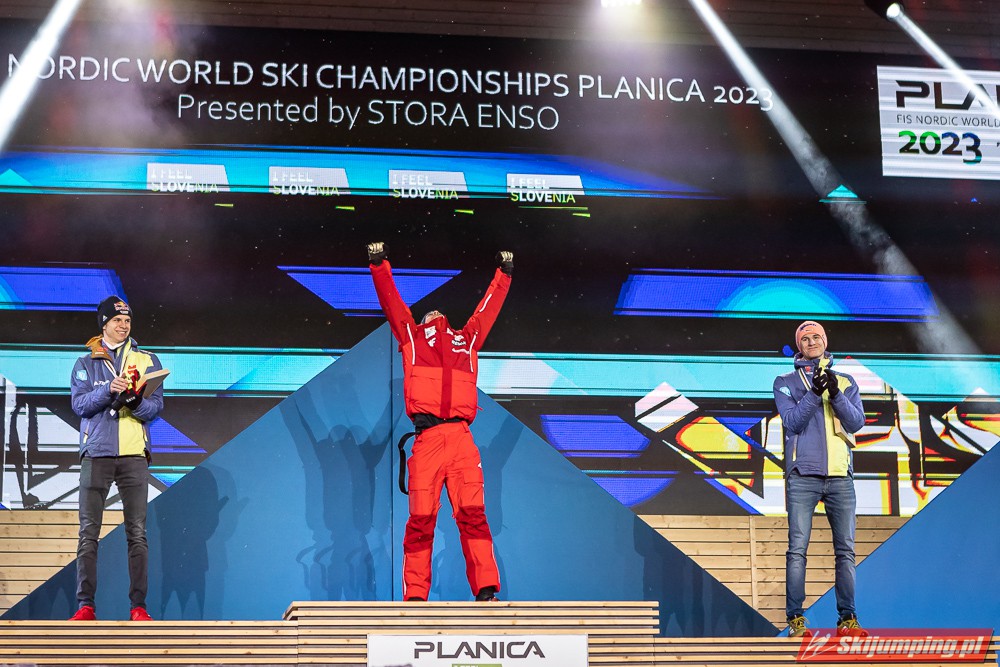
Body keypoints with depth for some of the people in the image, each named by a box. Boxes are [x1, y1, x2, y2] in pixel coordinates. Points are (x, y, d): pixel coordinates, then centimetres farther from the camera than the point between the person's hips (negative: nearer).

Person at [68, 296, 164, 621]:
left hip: (134, 454, 0)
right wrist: (109, 390, -17)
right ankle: (85, 605, -2)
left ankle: (139, 606, -1)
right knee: (89, 532, -3)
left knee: (137, 533, -3)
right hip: (97, 453, 0)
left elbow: (156, 406, 5)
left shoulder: (147, 360, 13)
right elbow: (79, 403, -2)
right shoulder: (86, 363, 12)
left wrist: (136, 401, -16)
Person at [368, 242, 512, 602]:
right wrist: (379, 264, 22)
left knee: (473, 514, -8)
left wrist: (504, 273, 45)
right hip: (427, 439, -1)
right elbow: (391, 301, 25)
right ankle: (415, 597, -3)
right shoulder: (411, 335, 25)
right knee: (421, 519, -5)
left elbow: (489, 307, 39)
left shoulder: (467, 338, 30)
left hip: (462, 438, 1)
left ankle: (486, 592, -11)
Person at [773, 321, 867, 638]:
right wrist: (815, 392, -16)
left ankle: (847, 619, 5)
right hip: (803, 474, -2)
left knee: (845, 549, 1)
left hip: (840, 475, 2)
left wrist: (836, 393, -12)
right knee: (797, 549, -7)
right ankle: (795, 620, -5)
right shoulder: (786, 382, 10)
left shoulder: (845, 382, 16)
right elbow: (792, 422, -4)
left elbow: (856, 423, 2)